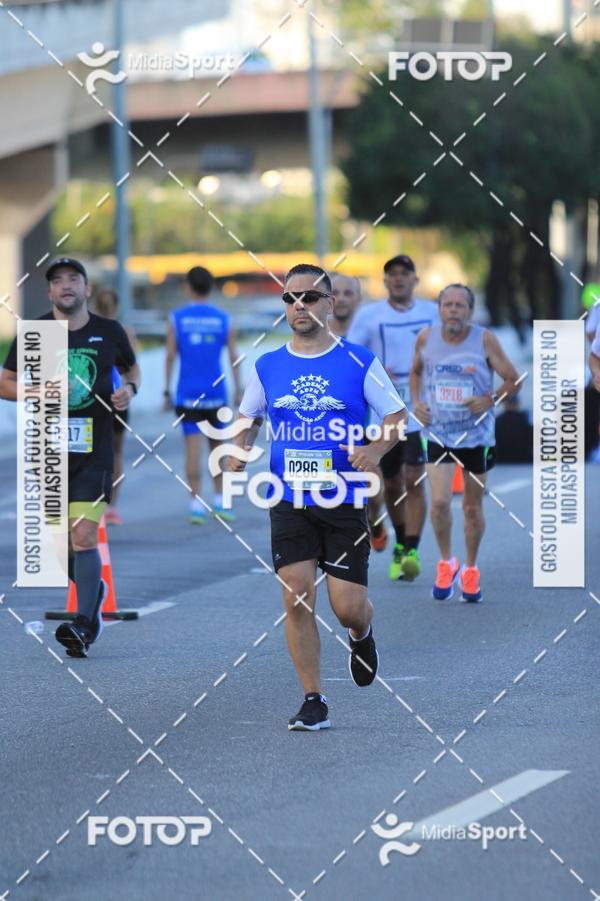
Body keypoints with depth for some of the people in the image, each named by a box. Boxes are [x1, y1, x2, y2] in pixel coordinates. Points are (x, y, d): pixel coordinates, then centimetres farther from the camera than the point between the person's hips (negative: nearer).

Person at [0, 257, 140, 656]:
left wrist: (130, 390, -1)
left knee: (84, 537, -14)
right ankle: (94, 592, 37)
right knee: (61, 542, 10)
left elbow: (132, 367, 21)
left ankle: (84, 625, -14)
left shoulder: (109, 332, 3)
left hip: (94, 450, -2)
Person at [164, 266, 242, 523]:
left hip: (187, 393, -1)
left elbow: (170, 357, -4)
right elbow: (233, 358, 1)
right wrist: (238, 390, 7)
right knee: (217, 445, 15)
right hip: (216, 392, 1)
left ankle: (196, 504, -9)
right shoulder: (223, 320, 3)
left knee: (193, 447, -4)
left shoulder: (176, 319, -1)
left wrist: (167, 392, 2)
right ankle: (219, 500, 18)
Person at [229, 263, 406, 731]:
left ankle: (362, 635, 35)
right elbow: (249, 420, 19)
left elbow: (397, 416, 3)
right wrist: (240, 450, -2)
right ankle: (314, 702, 1)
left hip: (345, 502, -2)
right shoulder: (267, 366, 6)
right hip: (289, 501, 2)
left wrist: (377, 448, -17)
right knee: (297, 597, -8)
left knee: (347, 606, -3)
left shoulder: (360, 362, -1)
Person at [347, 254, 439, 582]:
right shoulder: (368, 315, 2)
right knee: (392, 484, 12)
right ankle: (400, 542, 33)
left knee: (414, 480, -14)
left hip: (421, 410, -1)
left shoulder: (431, 312, 6)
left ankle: (411, 552, -18)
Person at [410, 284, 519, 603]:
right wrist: (416, 402, 0)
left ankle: (470, 571, 28)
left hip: (477, 433, -1)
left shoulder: (485, 340, -10)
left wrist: (490, 400, -19)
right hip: (438, 432, 1)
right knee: (439, 500, -15)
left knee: (473, 507, 9)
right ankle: (446, 562, 9)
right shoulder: (426, 338, -3)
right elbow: (416, 372, 16)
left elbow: (513, 380, -3)